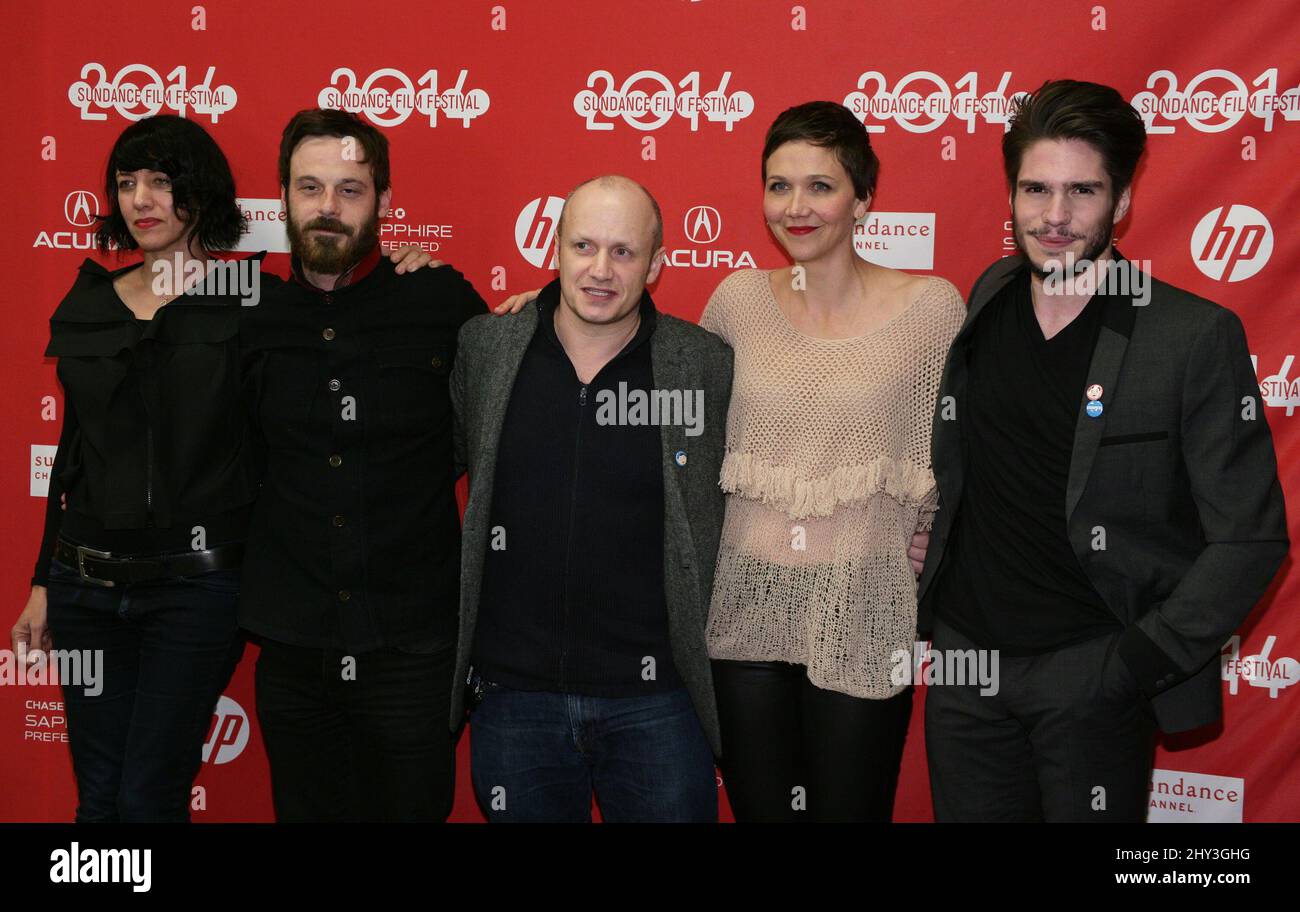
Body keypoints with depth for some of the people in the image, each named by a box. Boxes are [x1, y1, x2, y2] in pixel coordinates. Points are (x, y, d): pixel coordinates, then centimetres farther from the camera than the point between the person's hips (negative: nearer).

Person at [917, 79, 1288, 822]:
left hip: (1092, 678, -4)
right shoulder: (983, 305, 3)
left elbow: (1250, 538, -9)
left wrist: (1141, 660, -14)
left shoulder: (1197, 338, -11)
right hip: (965, 657, 4)